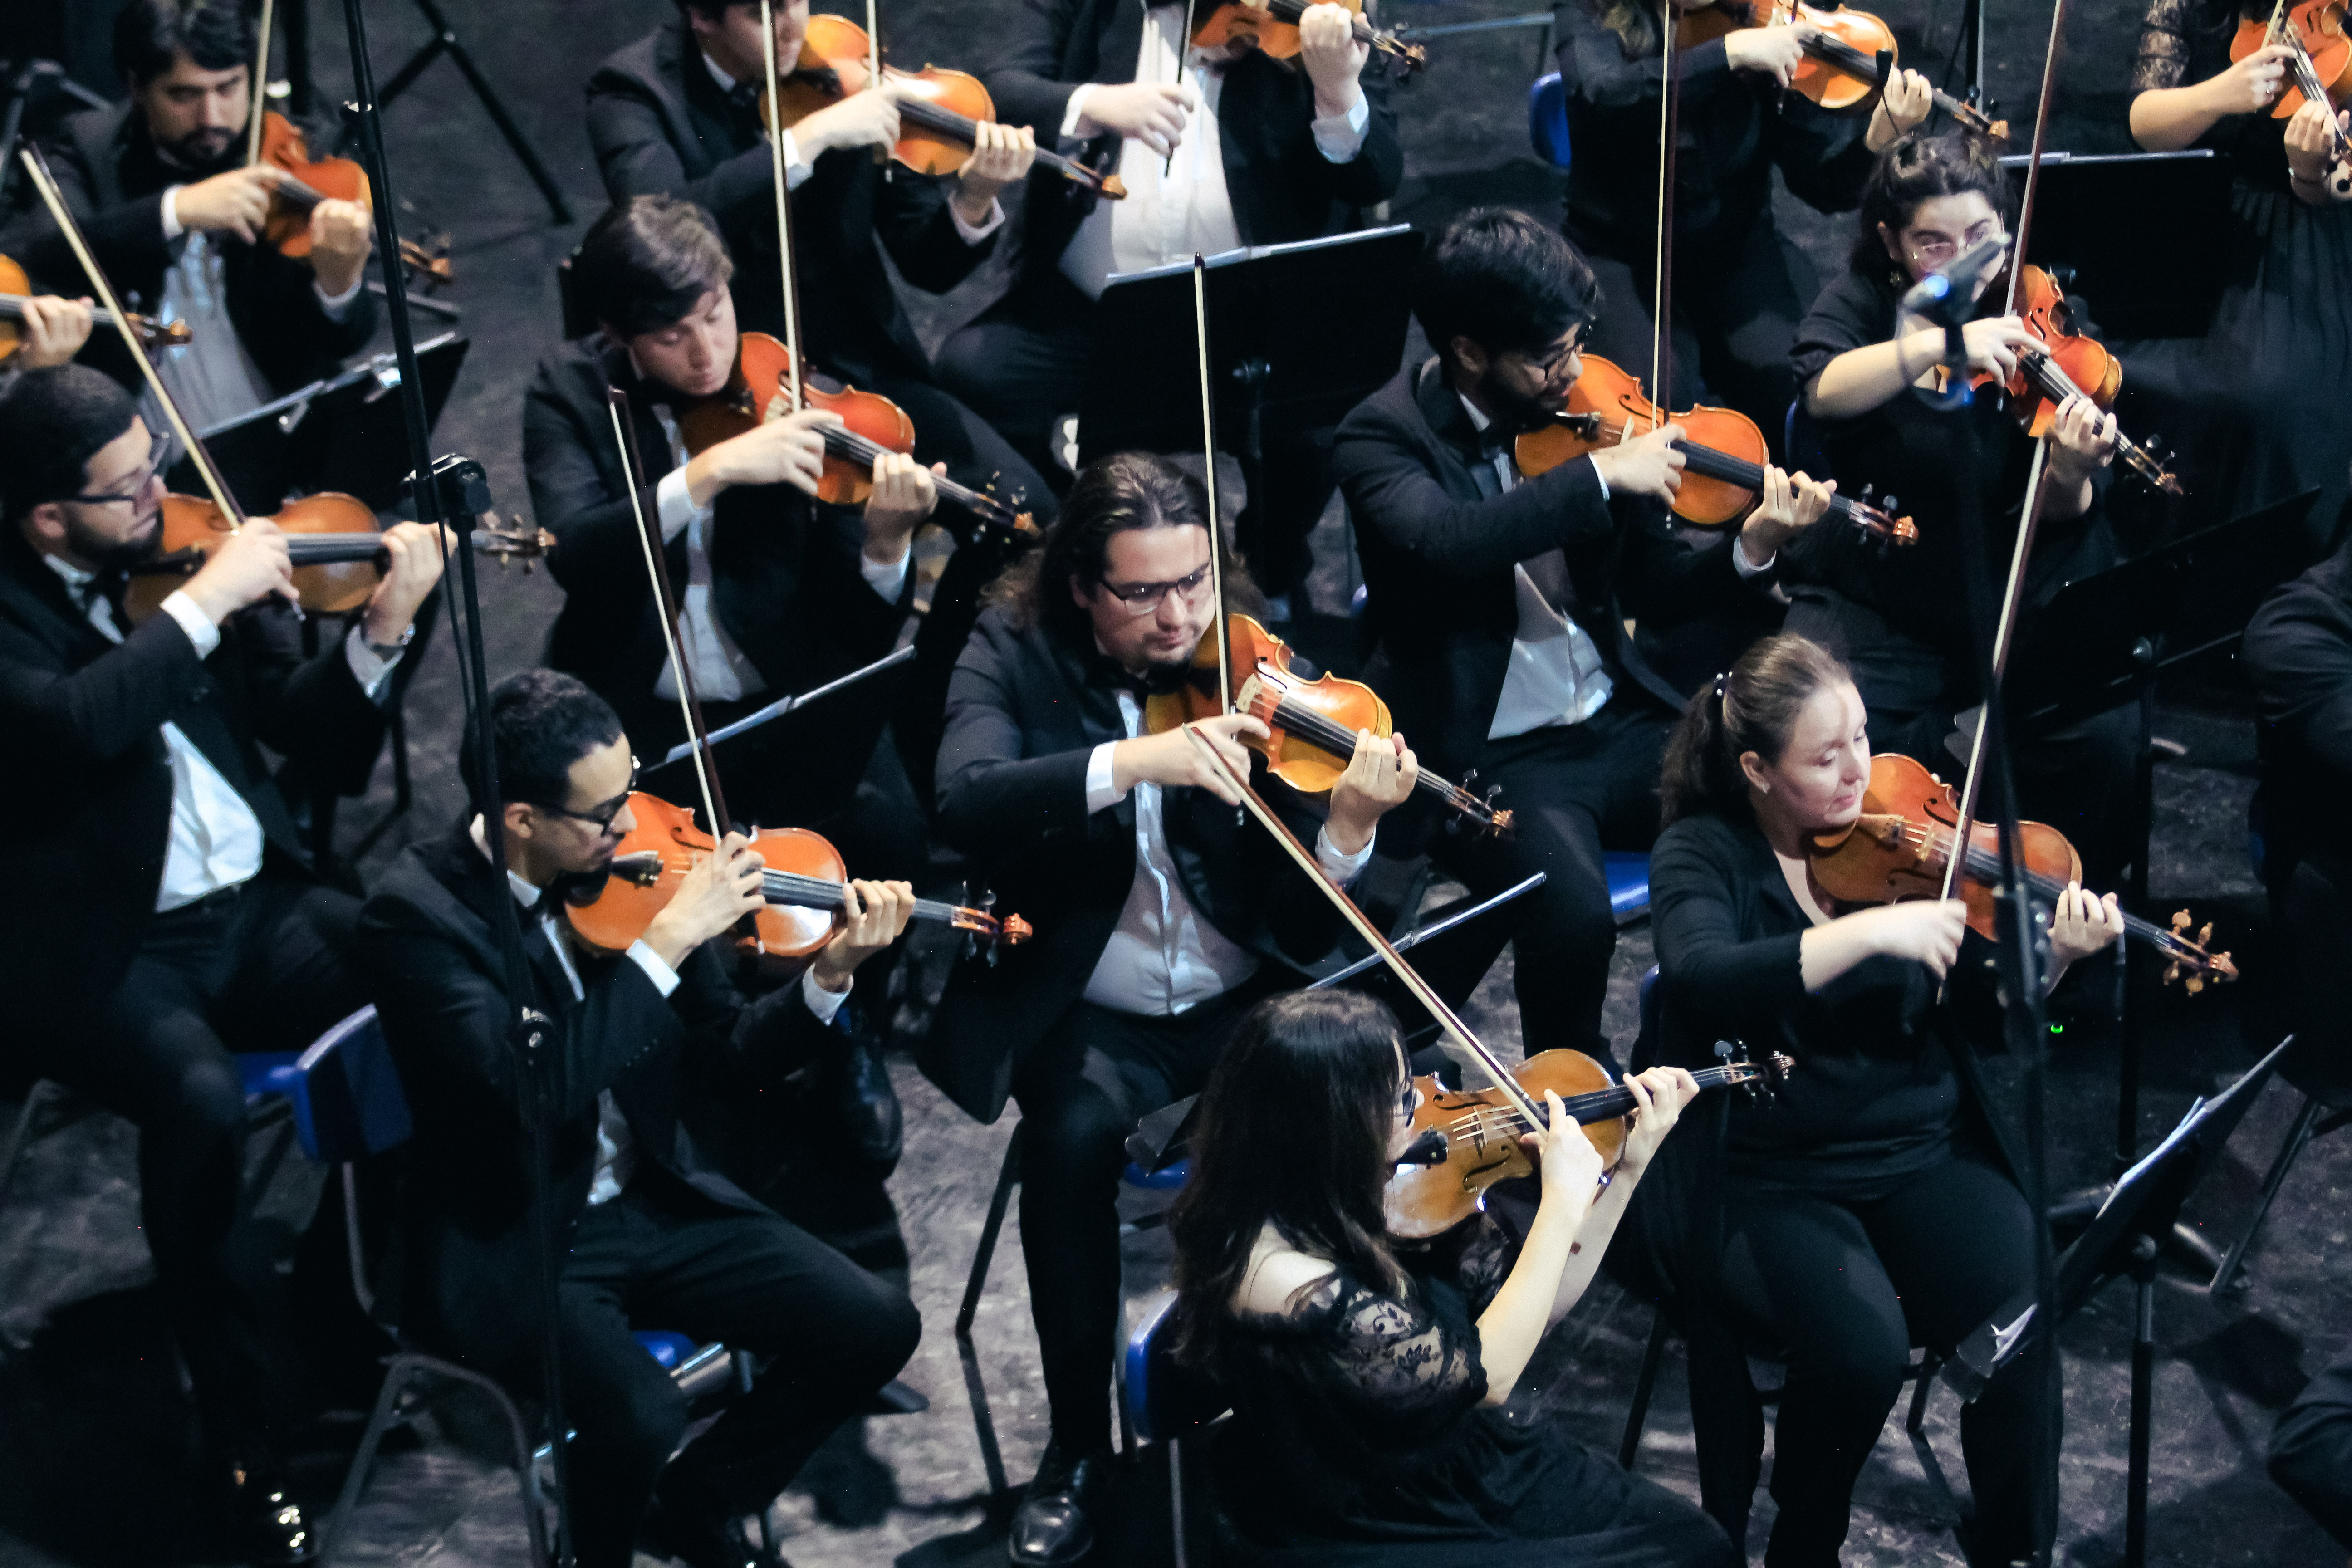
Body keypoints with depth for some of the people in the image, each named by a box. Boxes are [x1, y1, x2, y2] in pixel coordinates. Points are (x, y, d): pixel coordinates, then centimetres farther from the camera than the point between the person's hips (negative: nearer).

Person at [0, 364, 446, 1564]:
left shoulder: (181, 552, 7)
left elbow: (318, 745, 7)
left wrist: (377, 631, -10)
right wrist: (205, 602, -23)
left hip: (254, 905, 5)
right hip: (100, 954, -5)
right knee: (201, 1101, -34)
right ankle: (243, 1435, -16)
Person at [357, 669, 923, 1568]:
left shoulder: (628, 868, -2)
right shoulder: (417, 913, -19)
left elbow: (719, 1064, 5)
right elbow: (533, 1090, -32)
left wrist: (830, 979, -12)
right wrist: (668, 939, -31)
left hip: (652, 1201, 6)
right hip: (509, 1245, -6)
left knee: (875, 1328, -7)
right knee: (640, 1417, -31)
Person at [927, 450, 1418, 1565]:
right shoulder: (1016, 655, -4)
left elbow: (1302, 930, -9)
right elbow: (965, 802, -26)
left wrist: (1350, 825, -30)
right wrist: (1131, 762, -37)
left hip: (1246, 1002, 1)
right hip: (1094, 1013, -1)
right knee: (1073, 1138, -31)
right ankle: (1079, 1448, -11)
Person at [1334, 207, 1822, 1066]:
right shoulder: (1383, 436, -9)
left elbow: (1656, 590, 9)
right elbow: (1442, 542, -32)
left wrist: (1753, 548, -10)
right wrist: (1599, 474, -29)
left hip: (1619, 723, 5)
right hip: (1490, 757, -5)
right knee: (1575, 908, -32)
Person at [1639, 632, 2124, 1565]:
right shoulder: (1702, 854, -4)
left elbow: (1987, 1022, 5)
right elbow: (1703, 979, -27)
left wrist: (2052, 959, -15)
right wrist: (1870, 932, -32)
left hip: (1923, 1154, 3)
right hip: (1767, 1177, -3)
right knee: (1862, 1345, -29)